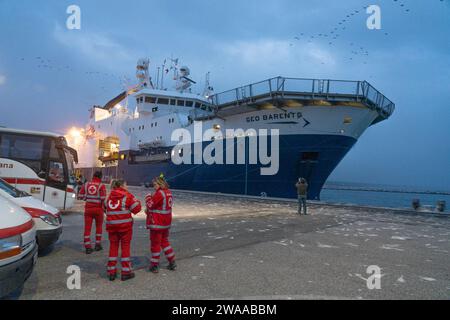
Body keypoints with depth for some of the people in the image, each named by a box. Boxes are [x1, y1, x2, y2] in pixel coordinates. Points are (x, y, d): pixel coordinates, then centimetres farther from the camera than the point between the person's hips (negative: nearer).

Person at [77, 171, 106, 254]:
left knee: (87, 228, 6)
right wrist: (104, 206, 1)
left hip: (88, 208, 2)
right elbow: (103, 198, -16)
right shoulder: (101, 186, -8)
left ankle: (88, 247, 5)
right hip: (98, 209, -2)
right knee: (99, 226, 17)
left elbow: (80, 196, 2)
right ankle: (98, 245, 22)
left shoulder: (86, 184, 3)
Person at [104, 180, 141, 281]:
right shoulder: (127, 195, -6)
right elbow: (136, 209, -7)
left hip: (111, 225, 5)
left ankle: (111, 271, 17)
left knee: (113, 246, 13)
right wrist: (137, 202, 11)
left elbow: (105, 207, 19)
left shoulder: (110, 196, 10)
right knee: (125, 247, 5)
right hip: (125, 225, -4)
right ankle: (126, 271, 9)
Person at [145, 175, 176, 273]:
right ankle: (172, 263, 23)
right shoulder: (168, 193, 7)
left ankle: (154, 266, 15)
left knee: (155, 243, 5)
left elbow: (150, 204, -13)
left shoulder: (159, 193, -20)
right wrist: (149, 210, 10)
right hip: (166, 222, 8)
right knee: (165, 241, 20)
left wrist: (148, 197, 4)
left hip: (157, 223, -8)